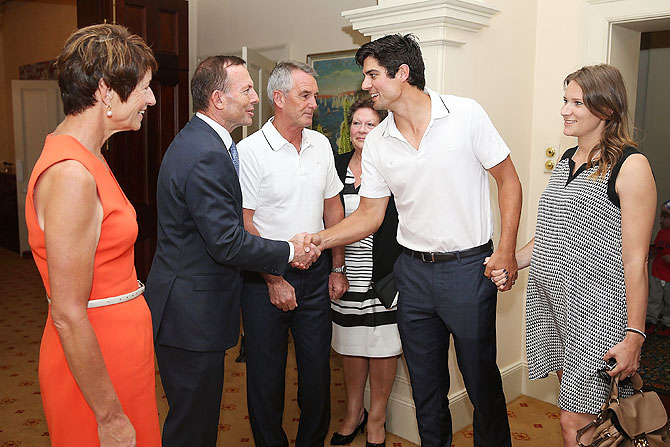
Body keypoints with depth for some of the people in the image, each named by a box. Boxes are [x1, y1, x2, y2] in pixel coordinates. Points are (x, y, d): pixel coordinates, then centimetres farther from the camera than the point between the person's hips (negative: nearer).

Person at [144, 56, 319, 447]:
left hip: (189, 308, 10)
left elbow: (225, 221, 15)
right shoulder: (206, 156, -23)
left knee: (197, 413, 23)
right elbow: (228, 243, -25)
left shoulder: (199, 140, 11)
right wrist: (289, 252, -11)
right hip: (191, 313, -10)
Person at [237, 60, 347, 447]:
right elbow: (244, 225, -12)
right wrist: (274, 280, -12)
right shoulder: (251, 150, -11)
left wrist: (338, 268, 10)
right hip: (265, 279, -4)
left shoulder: (321, 145, 5)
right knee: (267, 372, 9)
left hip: (316, 275, 5)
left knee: (318, 367, 12)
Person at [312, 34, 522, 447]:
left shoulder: (466, 114, -9)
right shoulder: (377, 142, 1)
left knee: (481, 377, 10)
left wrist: (506, 250, -10)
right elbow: (370, 215, 5)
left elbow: (509, 181, -3)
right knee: (425, 380, 16)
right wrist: (318, 240, -9)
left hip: (469, 268, -3)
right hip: (414, 270, 4)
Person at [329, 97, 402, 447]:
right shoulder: (337, 166, 5)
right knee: (350, 343, 14)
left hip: (383, 273, -3)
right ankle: (353, 412, 34)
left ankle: (377, 417, 27)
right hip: (346, 273, 3)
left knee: (382, 345, 7)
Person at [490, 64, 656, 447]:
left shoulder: (630, 166, -11)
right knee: (571, 404, 16)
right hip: (551, 301, 7)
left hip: (595, 311, -7)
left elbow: (635, 260, -14)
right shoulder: (567, 160, 12)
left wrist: (634, 335, -15)